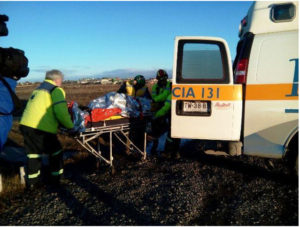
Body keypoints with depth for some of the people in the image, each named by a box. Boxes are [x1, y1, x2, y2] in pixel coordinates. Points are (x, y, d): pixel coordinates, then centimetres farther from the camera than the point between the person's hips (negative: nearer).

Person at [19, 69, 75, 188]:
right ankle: (55, 178, 23)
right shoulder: (56, 90, -3)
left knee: (33, 153, 20)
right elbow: (61, 112, -16)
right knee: (55, 152, 13)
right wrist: (70, 126, -3)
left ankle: (32, 182, 29)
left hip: (25, 125, 7)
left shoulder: (38, 89, 21)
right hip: (41, 129, -7)